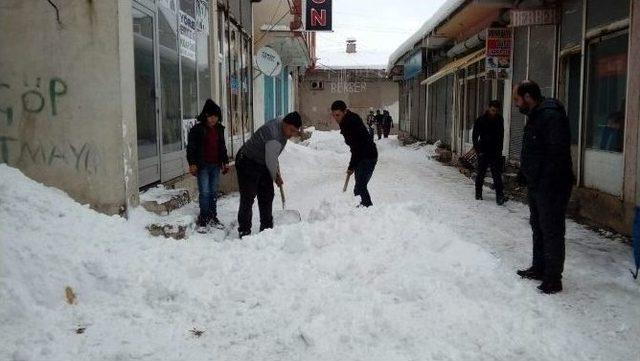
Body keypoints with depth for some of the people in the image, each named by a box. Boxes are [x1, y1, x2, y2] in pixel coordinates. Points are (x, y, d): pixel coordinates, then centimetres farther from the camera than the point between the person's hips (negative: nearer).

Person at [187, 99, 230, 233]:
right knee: (204, 193, -7)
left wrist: (225, 162, 19)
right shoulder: (197, 129, -6)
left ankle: (213, 217, 20)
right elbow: (191, 147, -6)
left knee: (214, 192, 10)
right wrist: (192, 164, -12)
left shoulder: (219, 129, 11)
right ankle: (203, 220, 1)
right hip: (203, 165, -5)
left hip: (216, 165, 5)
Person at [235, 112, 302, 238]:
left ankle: (267, 228, 19)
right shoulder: (273, 135, -32)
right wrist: (276, 177, -9)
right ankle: (244, 232, -1)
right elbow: (270, 161, -25)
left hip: (262, 164, 10)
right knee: (247, 198, -7)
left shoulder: (283, 128, -2)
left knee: (267, 197, 10)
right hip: (248, 163, -10)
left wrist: (277, 171, 11)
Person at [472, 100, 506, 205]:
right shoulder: (480, 120, -6)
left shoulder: (500, 120, 4)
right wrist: (478, 150, -9)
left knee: (497, 175, -5)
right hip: (484, 152, -2)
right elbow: (475, 136, -2)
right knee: (481, 173, 7)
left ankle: (499, 195, -8)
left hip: (495, 153, 2)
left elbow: (501, 136, 13)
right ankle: (478, 193, 21)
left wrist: (499, 149, 6)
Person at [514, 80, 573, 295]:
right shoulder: (535, 117, 13)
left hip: (551, 188, -11)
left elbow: (558, 154, -27)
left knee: (552, 232, -1)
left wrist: (547, 184, -26)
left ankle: (553, 279, 10)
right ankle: (539, 269, 34)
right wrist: (524, 174, 13)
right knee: (538, 228, 20)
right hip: (536, 186, 11)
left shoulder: (551, 116, -21)